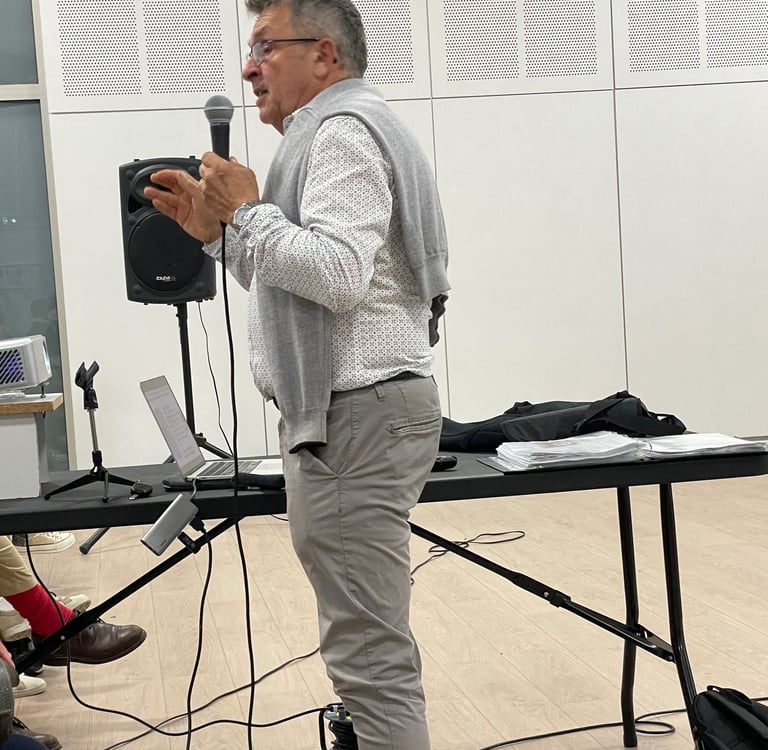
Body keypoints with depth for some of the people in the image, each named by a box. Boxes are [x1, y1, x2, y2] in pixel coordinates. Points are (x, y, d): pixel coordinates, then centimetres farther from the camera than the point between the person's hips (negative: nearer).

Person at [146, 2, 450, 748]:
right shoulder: (334, 134, 23)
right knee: (369, 638, 16)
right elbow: (294, 284, 26)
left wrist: (247, 210, -13)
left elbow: (337, 274, -25)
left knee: (368, 651, -8)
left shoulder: (342, 131, -10)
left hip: (355, 416, -11)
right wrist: (215, 229, 16)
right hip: (347, 411, 11)